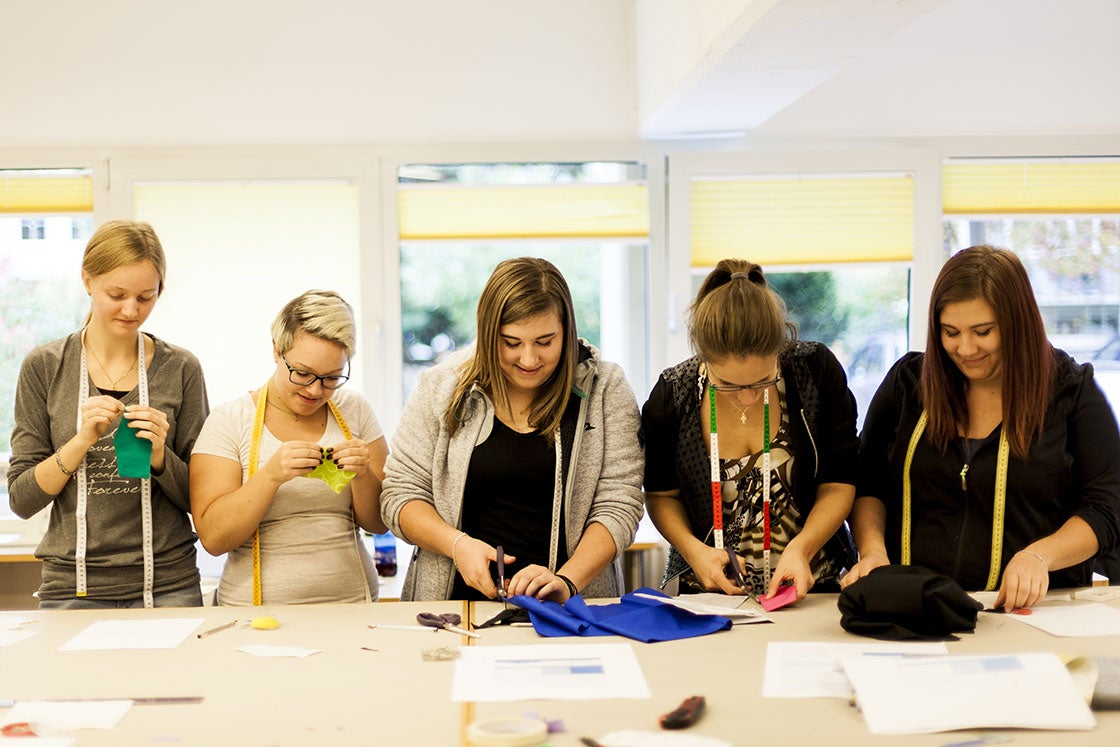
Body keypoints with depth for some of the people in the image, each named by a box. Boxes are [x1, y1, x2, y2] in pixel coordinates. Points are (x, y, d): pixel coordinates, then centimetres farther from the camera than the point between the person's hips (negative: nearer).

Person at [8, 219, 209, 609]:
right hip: (73, 587, 0)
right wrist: (83, 440, -15)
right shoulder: (44, 366, 0)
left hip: (168, 587, 0)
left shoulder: (180, 369, -1)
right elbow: (21, 498, -1)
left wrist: (160, 455, -15)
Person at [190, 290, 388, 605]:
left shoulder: (355, 411, 6)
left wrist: (363, 475, -11)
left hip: (352, 602, 3)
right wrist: (271, 475, -20)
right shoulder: (229, 421, -1)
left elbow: (380, 524, 8)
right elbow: (213, 538, -8)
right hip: (258, 614, -2)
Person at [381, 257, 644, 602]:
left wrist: (566, 582, -16)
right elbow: (400, 495, 7)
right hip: (461, 596, 1)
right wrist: (457, 544, -11)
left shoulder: (605, 388, 2)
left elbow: (618, 507, -2)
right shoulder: (441, 388, 4)